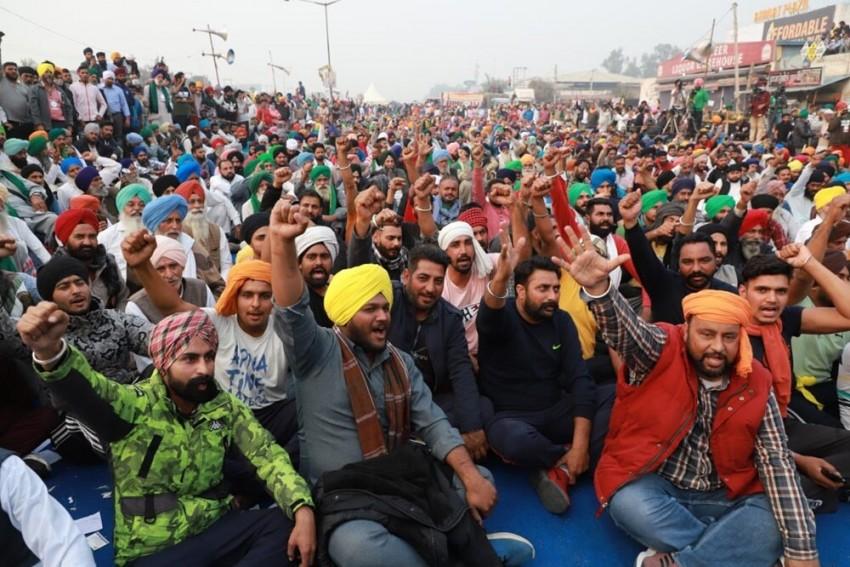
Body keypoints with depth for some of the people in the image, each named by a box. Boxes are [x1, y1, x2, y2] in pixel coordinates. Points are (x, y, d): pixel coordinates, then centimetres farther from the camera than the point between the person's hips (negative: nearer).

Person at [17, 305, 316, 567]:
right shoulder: (134, 405, -11)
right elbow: (87, 390, -31)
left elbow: (268, 454, -6)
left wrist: (303, 510, -23)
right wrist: (49, 353, -54)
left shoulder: (224, 406, 0)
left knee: (286, 523, -17)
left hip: (213, 527, 4)